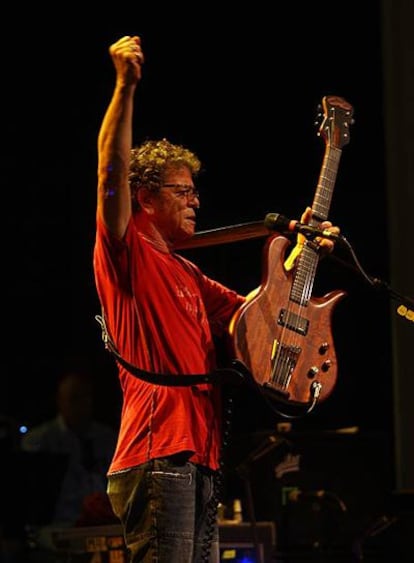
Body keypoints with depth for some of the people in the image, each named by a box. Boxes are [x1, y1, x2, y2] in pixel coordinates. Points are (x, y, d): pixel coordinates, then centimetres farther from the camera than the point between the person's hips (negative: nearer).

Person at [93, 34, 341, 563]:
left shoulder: (185, 273, 26)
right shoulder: (125, 253, 1)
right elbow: (113, 172, -14)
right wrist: (125, 86, -21)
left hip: (199, 458, 9)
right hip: (158, 456, -9)